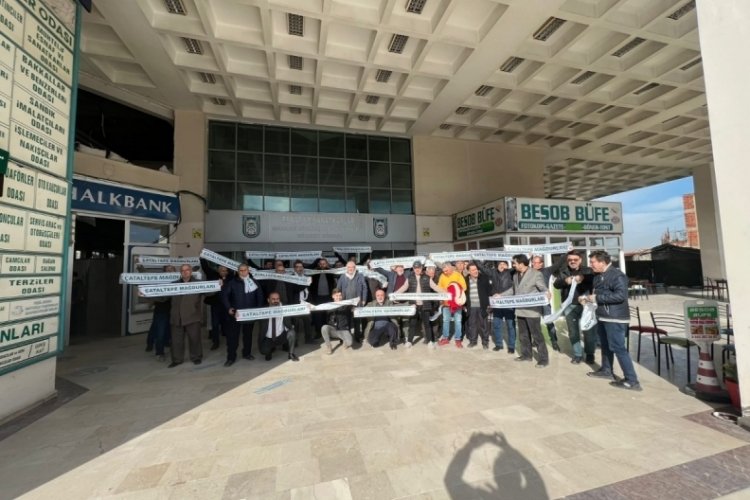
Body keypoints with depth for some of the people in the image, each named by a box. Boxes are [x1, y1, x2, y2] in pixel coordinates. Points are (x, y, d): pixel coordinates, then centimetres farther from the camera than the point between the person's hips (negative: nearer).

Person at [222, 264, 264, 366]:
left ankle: (247, 353, 29)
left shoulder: (254, 282, 6)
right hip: (235, 313, -2)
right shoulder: (232, 282, -2)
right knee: (232, 335, 0)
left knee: (248, 334, 14)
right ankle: (231, 357, 11)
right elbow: (224, 294, -4)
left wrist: (258, 308, -1)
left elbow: (260, 296, 8)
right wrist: (228, 308, -13)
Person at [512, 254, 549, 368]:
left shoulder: (536, 274, -11)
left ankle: (543, 358, 12)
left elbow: (544, 289, -11)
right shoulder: (515, 275, 10)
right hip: (520, 310, 7)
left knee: (537, 335, 0)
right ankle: (526, 355, 30)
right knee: (523, 335, 16)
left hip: (532, 310, -7)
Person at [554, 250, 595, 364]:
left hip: (585, 305, -2)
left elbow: (595, 281, -11)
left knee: (588, 331, 4)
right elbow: (556, 284, -3)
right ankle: (577, 354, 21)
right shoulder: (563, 271, 8)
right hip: (570, 306, 2)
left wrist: (583, 278, -29)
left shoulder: (587, 271, 3)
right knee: (573, 332, 9)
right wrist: (565, 281, -23)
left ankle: (590, 354, 22)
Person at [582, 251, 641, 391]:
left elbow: (621, 295, -28)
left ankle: (632, 381, 4)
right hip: (602, 317, 9)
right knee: (605, 345, 20)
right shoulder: (598, 276, 11)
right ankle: (606, 370, 35)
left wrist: (597, 298, -24)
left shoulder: (617, 275, -17)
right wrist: (587, 297, 3)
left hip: (615, 318, -9)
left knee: (618, 348, -5)